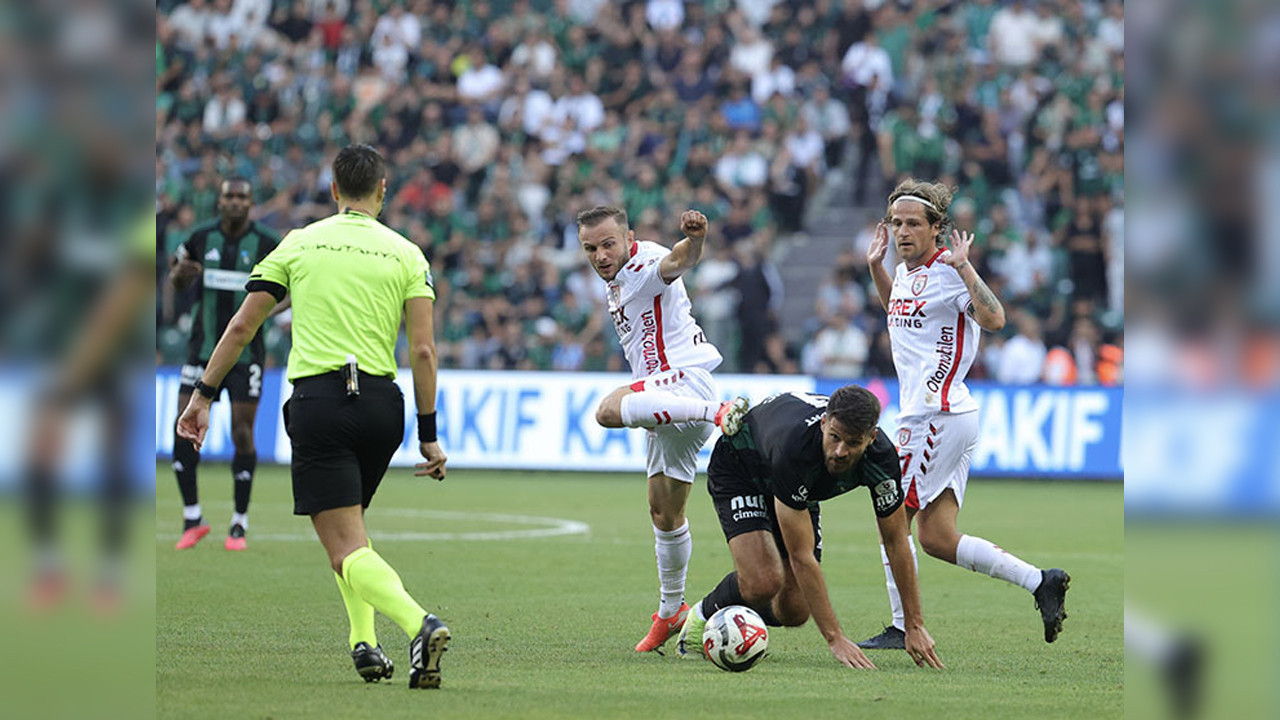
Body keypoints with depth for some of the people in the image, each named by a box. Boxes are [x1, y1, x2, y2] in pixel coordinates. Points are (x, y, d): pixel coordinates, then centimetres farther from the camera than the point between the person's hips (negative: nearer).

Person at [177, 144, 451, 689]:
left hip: (318, 399, -3)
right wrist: (428, 435, 5)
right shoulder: (405, 254, 9)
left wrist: (204, 393, 16)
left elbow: (242, 326, 7)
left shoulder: (298, 244, 9)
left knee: (348, 552, -9)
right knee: (349, 529, 27)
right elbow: (423, 350, 2)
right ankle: (364, 641, 13)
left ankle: (418, 623, -33)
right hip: (382, 402, 3)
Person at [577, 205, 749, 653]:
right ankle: (672, 612, 24)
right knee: (664, 513, 15)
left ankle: (717, 411, -41)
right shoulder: (618, 280, 19)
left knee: (609, 410, -37)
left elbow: (677, 262, -36)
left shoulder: (646, 264, -11)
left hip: (686, 379, -10)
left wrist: (694, 238, -56)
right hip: (665, 404, 10)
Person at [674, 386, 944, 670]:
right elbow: (801, 556, -40)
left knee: (794, 611, -4)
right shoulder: (793, 447, -45)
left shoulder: (881, 456, -31)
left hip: (803, 490, 5)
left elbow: (896, 541, -16)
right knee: (763, 582, -28)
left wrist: (915, 626, -18)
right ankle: (702, 619, 3)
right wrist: (835, 638, -41)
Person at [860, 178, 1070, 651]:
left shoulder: (947, 271, -11)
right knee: (937, 539, 6)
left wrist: (964, 268, -28)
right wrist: (875, 266, 25)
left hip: (940, 415, -9)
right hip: (922, 415, 9)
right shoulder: (905, 272, 15)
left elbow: (994, 319, -25)